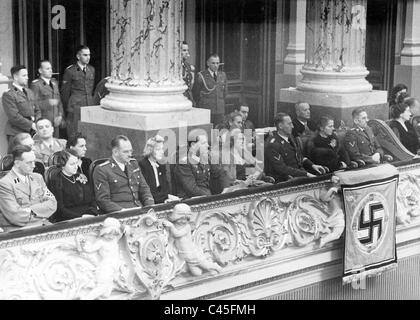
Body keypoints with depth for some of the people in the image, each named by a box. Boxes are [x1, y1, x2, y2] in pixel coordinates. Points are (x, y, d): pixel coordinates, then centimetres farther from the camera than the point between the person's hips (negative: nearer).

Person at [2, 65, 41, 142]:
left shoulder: (29, 92, 18)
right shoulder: (8, 95, -6)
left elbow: (37, 110, 20)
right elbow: (14, 117, -14)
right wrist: (31, 125, -15)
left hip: (33, 133, 6)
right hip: (16, 134, -6)